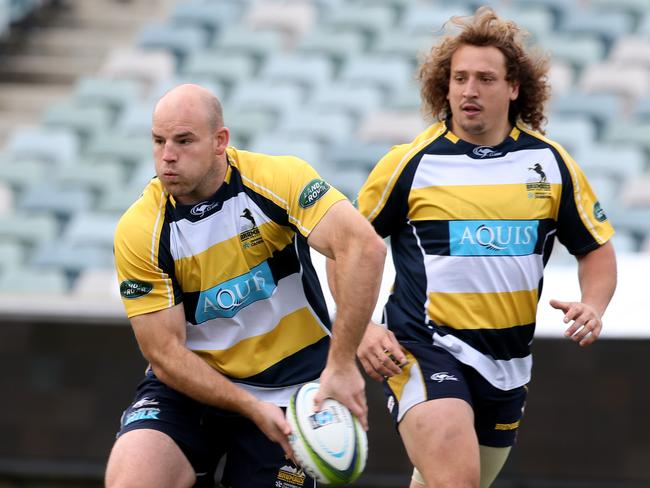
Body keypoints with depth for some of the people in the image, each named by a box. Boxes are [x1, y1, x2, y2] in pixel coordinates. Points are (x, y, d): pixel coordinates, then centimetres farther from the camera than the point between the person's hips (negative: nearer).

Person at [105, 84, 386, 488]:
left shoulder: (277, 179, -14)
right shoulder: (139, 231, -11)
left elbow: (364, 247, -26)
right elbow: (165, 354, -11)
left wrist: (341, 365, -33)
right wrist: (253, 409, -22)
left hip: (289, 388, 0)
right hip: (191, 384, 0)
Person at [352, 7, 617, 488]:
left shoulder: (551, 162, 3)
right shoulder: (410, 162, -6)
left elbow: (596, 247, 12)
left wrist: (593, 305, -8)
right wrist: (361, 328, -7)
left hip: (506, 366, 5)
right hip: (422, 347, -5)